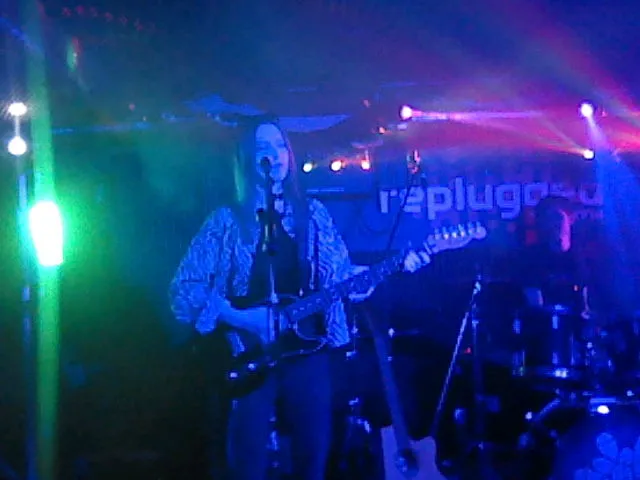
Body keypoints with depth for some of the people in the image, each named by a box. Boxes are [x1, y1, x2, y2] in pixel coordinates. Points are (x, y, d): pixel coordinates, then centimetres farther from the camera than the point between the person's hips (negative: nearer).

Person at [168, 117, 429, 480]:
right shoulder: (227, 221, 1)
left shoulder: (314, 213, 11)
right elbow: (184, 290, -3)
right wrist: (241, 319, -15)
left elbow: (342, 271, 11)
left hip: (308, 350, 3)